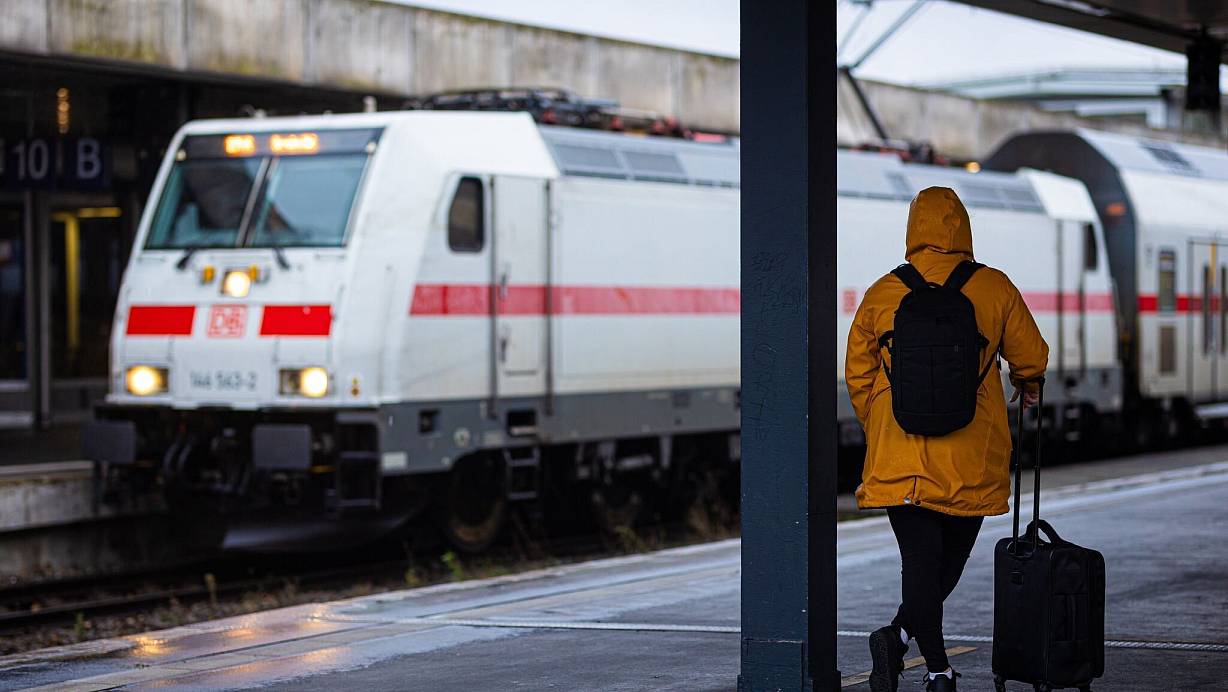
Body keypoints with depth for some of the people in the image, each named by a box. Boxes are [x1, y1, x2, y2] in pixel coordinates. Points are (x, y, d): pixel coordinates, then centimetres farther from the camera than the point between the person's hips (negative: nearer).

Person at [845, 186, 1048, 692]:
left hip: (899, 457, 1)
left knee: (919, 559, 2)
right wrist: (1027, 386, 30)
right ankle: (898, 638, -7)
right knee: (951, 558, 12)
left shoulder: (881, 294, 1)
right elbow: (1031, 356, 6)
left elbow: (858, 374, 8)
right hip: (973, 460, -1)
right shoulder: (994, 288, -2)